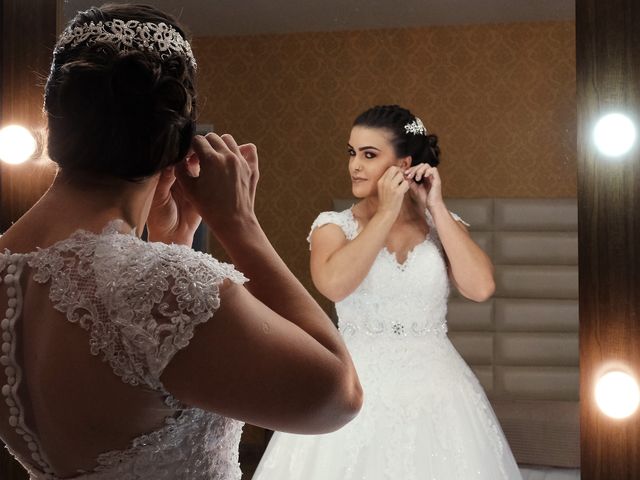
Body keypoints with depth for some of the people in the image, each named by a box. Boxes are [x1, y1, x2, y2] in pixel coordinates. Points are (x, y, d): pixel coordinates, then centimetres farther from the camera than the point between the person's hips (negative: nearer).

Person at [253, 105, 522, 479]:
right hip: (356, 390, -1)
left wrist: (436, 207, -8)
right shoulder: (333, 225, 1)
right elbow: (334, 284, -20)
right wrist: (387, 211, -13)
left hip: (434, 390, 1)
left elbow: (481, 287, -12)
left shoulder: (443, 224, 4)